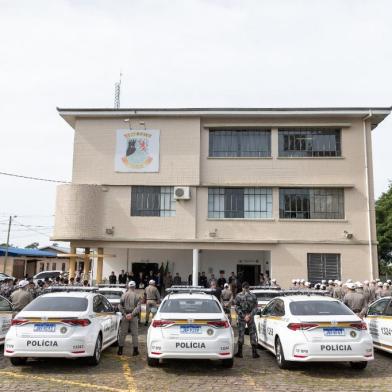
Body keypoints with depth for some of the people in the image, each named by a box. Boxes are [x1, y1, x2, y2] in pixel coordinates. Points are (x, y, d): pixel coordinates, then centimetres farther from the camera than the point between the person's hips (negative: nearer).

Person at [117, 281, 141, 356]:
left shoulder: (124, 295, 2)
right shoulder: (136, 296, -3)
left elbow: (120, 306, -4)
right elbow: (138, 307, -13)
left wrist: (125, 314, -7)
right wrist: (132, 314, -15)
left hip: (125, 316, 1)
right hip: (134, 317, -1)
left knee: (122, 333, 8)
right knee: (134, 333, 5)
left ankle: (120, 350, 13)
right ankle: (135, 350, 7)